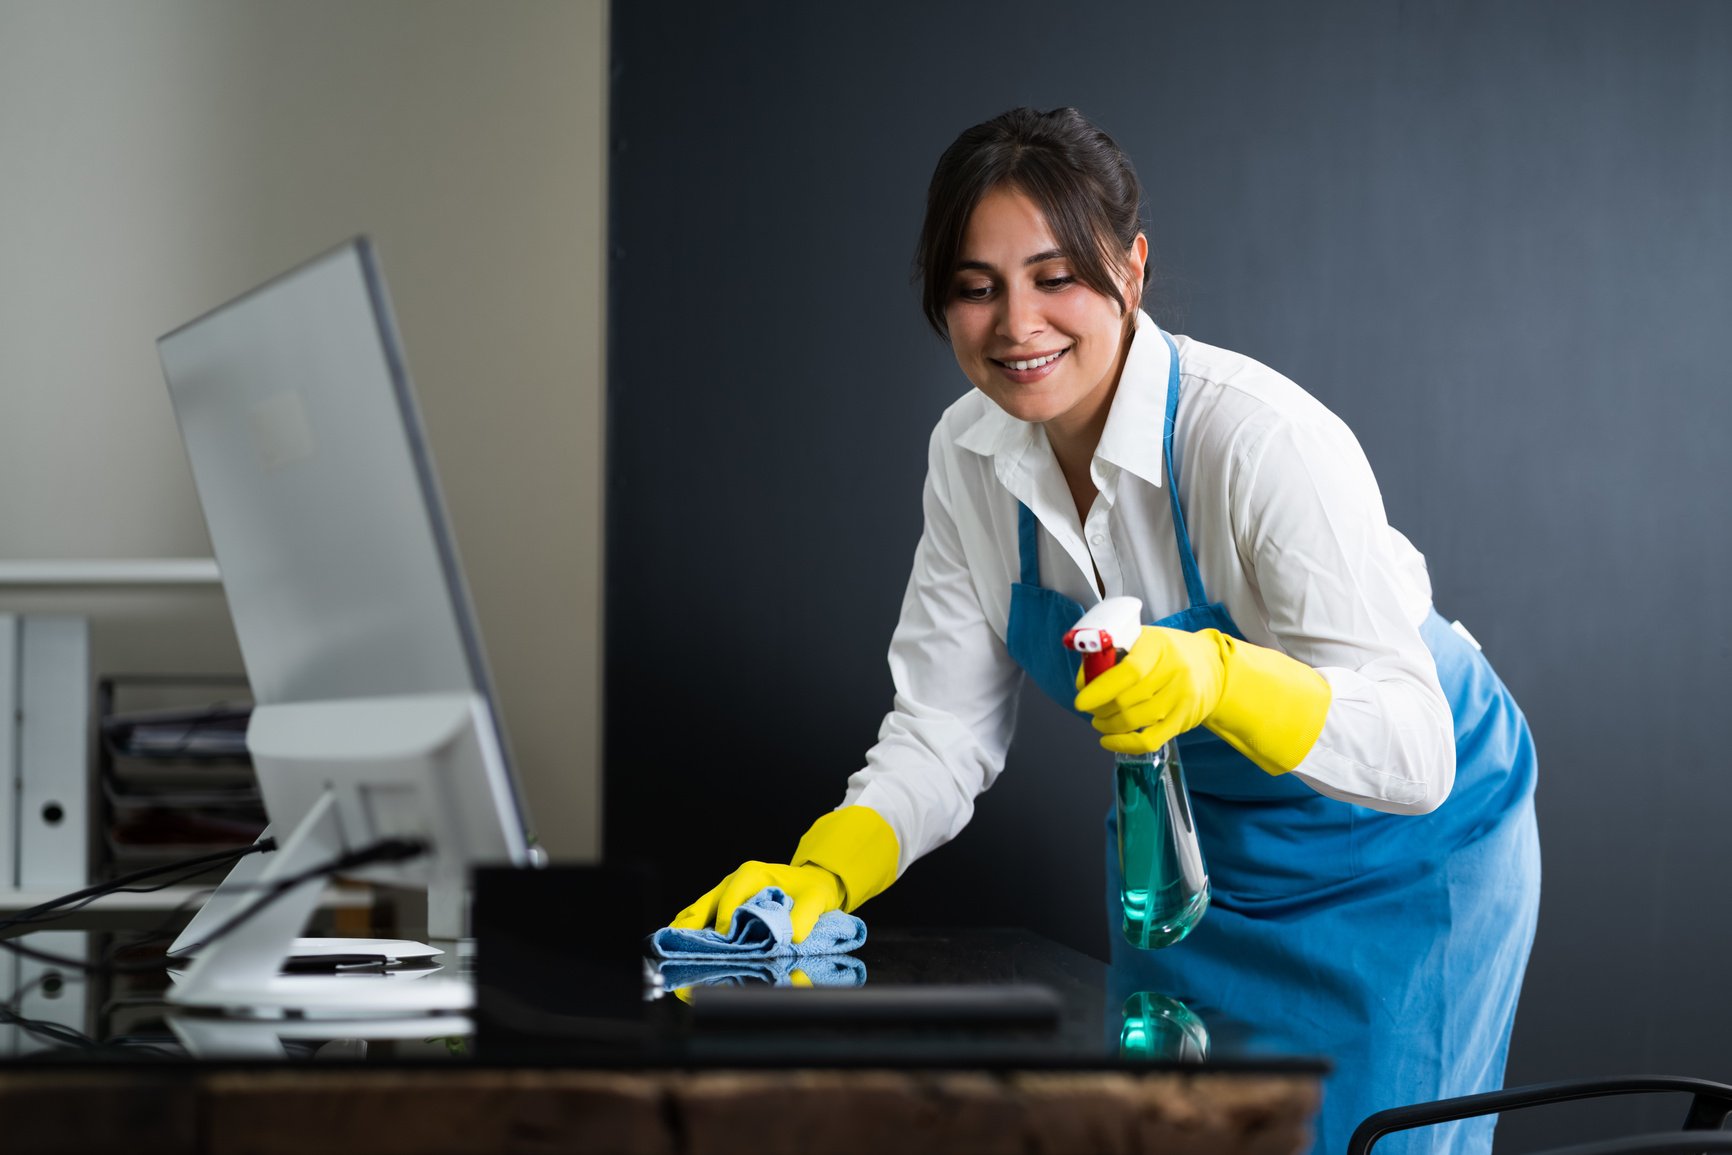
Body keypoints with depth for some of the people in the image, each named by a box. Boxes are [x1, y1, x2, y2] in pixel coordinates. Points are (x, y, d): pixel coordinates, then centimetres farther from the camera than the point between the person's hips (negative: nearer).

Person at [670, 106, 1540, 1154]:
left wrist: (1218, 679, -53)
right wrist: (821, 877, -24)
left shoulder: (1265, 440, -31)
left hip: (1398, 860, -5)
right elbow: (944, 731, -6)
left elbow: (1415, 752, -35)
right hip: (1191, 848, 6)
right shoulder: (973, 452, -11)